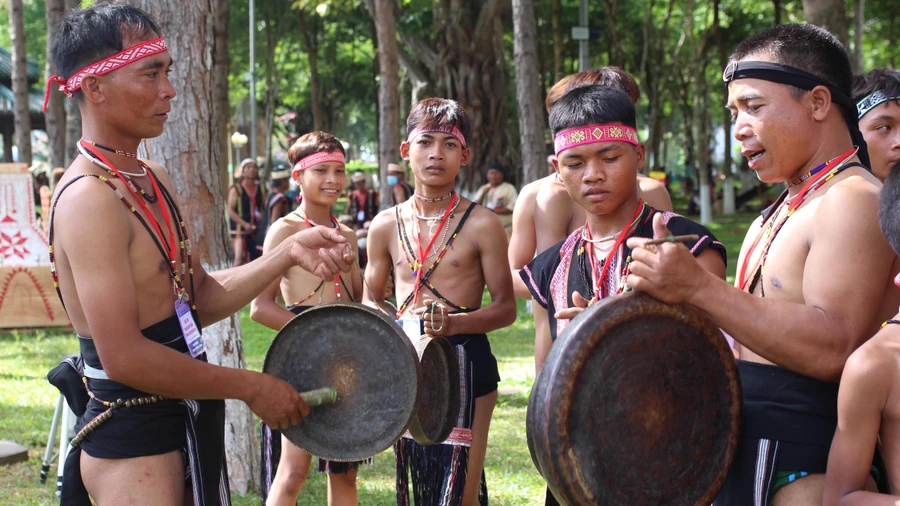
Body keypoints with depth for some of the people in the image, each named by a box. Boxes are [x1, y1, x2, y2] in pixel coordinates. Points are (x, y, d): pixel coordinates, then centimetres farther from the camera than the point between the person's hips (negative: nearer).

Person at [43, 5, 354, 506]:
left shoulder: (155, 182, 11)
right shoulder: (89, 198, -21)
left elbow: (200, 300, 14)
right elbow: (125, 357, -25)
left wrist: (289, 253, 0)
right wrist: (252, 387, -17)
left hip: (181, 423, 9)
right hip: (131, 439, -9)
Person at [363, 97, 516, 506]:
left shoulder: (481, 225, -5)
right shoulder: (387, 226, 6)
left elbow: (506, 308, -4)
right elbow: (371, 300, 15)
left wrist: (456, 322, -22)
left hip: (466, 362, -4)